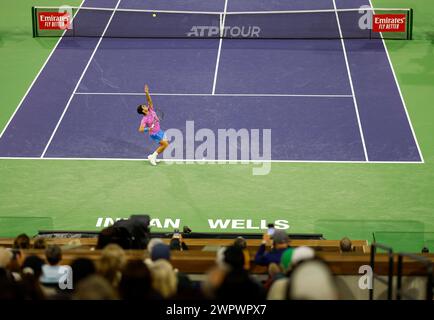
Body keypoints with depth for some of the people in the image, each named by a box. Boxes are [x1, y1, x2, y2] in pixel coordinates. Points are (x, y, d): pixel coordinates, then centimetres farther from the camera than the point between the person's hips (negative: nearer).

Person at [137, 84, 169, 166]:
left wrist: (147, 93, -30)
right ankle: (153, 156, -3)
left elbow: (149, 100, -14)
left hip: (159, 131, 8)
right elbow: (140, 129, -29)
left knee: (165, 144, 12)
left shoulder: (151, 110, -4)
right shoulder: (144, 119, -22)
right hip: (154, 134, -8)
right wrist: (147, 129, -46)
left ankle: (152, 157, 19)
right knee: (165, 144, -14)